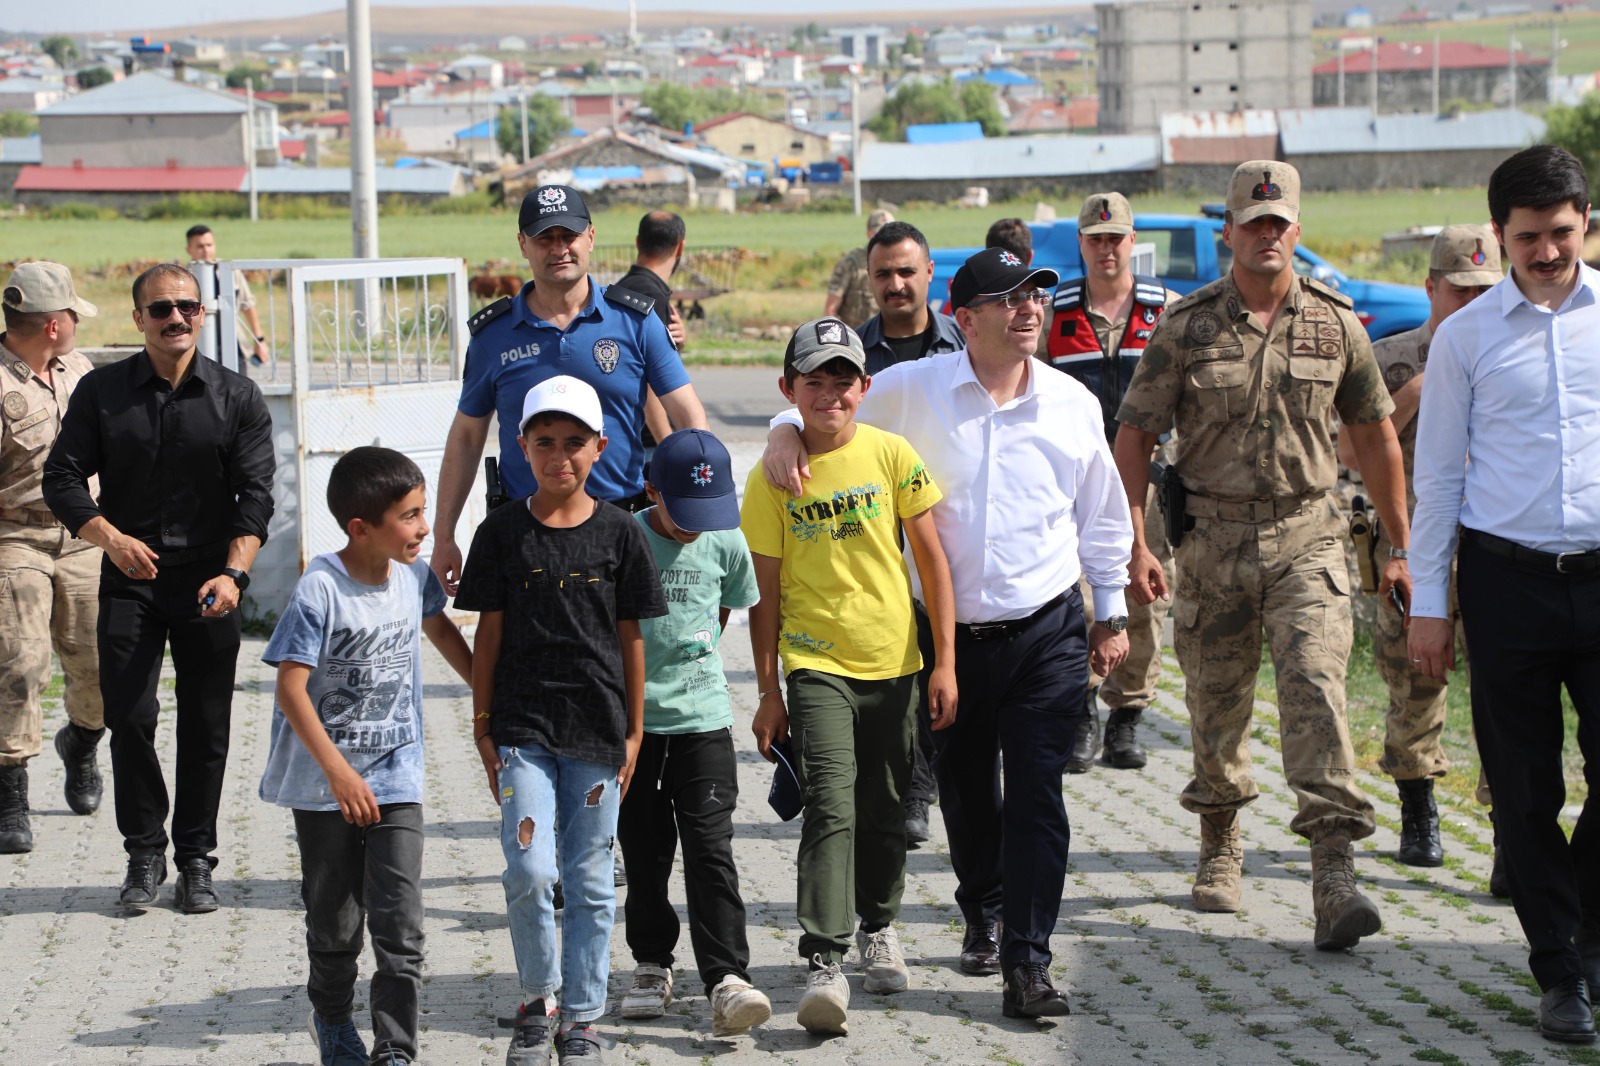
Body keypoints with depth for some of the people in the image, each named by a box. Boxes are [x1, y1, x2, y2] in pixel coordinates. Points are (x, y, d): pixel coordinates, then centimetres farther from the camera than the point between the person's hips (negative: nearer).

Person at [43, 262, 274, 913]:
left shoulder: (237, 397, 3)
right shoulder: (101, 392, 5)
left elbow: (255, 494, -2)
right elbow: (62, 478, 2)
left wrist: (233, 573, -16)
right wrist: (111, 538, -15)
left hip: (209, 579, 0)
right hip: (130, 579, 0)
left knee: (205, 726, 2)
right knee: (130, 717, -6)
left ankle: (195, 860, 14)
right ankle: (144, 853, 9)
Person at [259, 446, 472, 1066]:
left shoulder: (413, 577, -1)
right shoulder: (320, 591, -19)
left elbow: (437, 626, 22)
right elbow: (291, 688, -20)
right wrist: (339, 772, -24)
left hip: (396, 781, 4)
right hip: (324, 788, -3)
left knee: (401, 929, -7)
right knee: (335, 924, 13)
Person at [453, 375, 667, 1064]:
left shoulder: (618, 533, 2)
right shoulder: (504, 530, 1)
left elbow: (630, 637, 6)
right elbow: (489, 633, 4)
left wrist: (634, 731, 6)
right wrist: (483, 725, 2)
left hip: (597, 730, 1)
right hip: (523, 728, -1)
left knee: (589, 880, 6)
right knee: (529, 872, -12)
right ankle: (536, 1000, 9)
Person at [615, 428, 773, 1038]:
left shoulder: (725, 543, -2)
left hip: (702, 718, 1)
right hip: (630, 718, -1)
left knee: (710, 849, -7)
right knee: (645, 853, 7)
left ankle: (726, 981, -11)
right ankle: (652, 965, 24)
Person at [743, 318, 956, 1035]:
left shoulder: (891, 455, -2)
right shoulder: (772, 481, -4)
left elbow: (932, 557, 2)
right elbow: (765, 592, 1)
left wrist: (945, 662, -1)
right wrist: (768, 692, 1)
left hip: (893, 660, 2)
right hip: (816, 666, -2)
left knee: (886, 810, 13)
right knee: (831, 807, -15)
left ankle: (879, 929, 36)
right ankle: (824, 964, -18)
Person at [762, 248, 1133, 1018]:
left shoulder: (1072, 403, 3)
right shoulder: (912, 390, -4)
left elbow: (1102, 516, 15)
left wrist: (1110, 615, 17)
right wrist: (785, 433, -16)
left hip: (1047, 633, 0)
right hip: (947, 633, 0)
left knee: (1036, 795, -8)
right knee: (964, 792, 15)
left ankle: (1026, 962, -7)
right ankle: (984, 912, 40)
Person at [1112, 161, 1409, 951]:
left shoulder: (1335, 323, 3)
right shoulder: (1185, 326, -1)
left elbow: (1375, 436, 12)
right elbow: (1133, 437, 1)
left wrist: (1400, 547, 12)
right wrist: (1136, 544, -7)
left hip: (1306, 536, 0)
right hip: (1212, 537, 1)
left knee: (1315, 686, -16)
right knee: (1215, 703, 8)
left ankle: (1334, 877, -21)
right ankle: (1219, 845, 33)